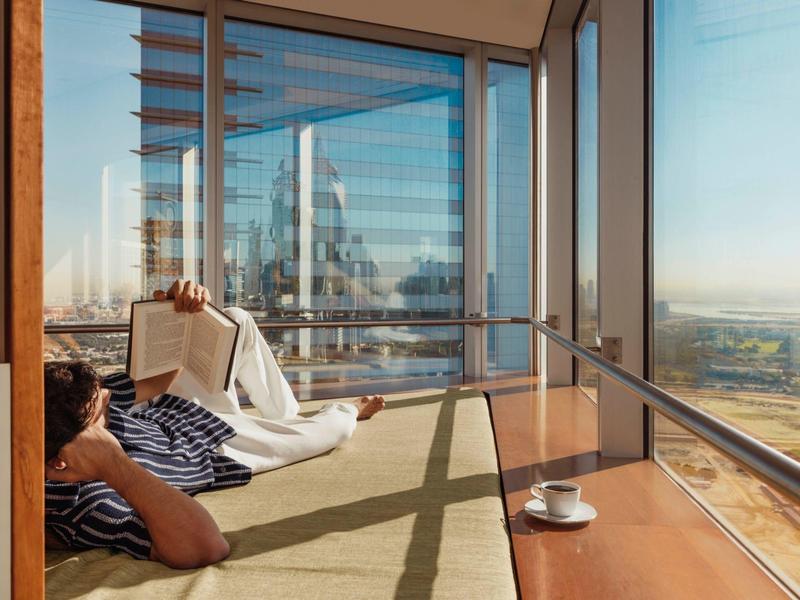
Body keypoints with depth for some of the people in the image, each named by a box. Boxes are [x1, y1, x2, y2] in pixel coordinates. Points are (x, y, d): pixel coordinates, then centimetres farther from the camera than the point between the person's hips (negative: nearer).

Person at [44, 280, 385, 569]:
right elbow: (206, 548, -55)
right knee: (337, 427, 10)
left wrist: (176, 312, -33)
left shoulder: (68, 406, -26)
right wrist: (114, 464, -60)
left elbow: (161, 377, -14)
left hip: (170, 412, 6)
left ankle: (286, 414, 31)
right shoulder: (83, 506, -45)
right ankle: (349, 411, 55)